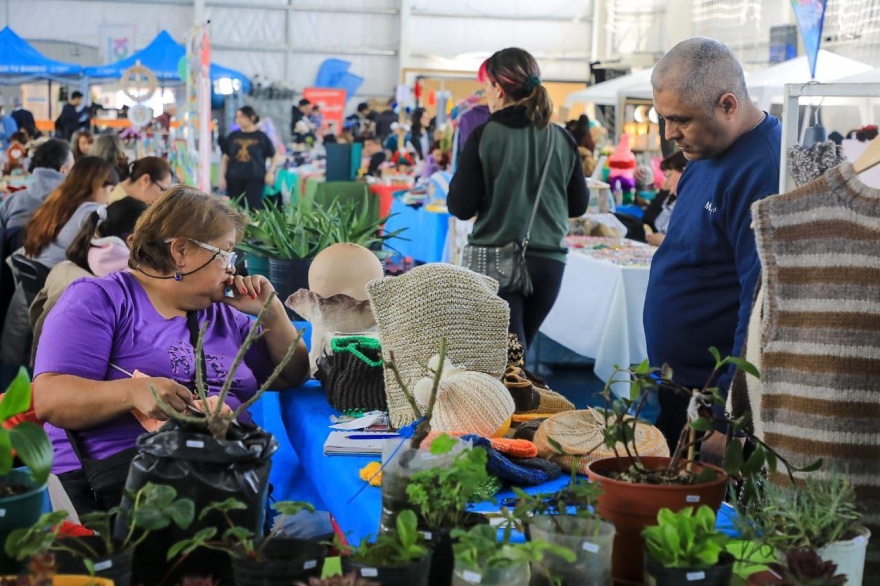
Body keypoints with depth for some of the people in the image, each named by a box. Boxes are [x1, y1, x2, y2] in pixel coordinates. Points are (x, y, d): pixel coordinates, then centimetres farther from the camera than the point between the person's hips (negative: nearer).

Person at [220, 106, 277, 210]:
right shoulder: (233, 136, 9)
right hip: (234, 178, 3)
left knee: (254, 208, -8)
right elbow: (225, 158, 13)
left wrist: (270, 173, -3)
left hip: (255, 178, -3)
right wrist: (222, 177, 6)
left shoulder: (261, 136, 1)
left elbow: (273, 156, 9)